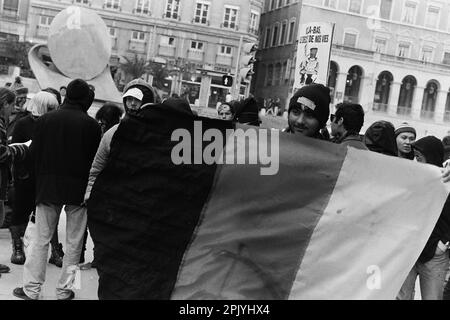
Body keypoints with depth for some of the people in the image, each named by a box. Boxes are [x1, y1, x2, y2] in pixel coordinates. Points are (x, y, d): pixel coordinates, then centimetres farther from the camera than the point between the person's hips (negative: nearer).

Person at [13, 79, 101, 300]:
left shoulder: (46, 119, 0)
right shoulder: (91, 125, -7)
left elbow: (33, 153, 3)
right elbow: (96, 159, -6)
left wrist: (41, 179, 14)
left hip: (48, 187, 2)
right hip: (78, 189, -2)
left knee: (41, 239, 11)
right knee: (74, 242, 9)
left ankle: (31, 288, 13)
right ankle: (64, 289, 12)